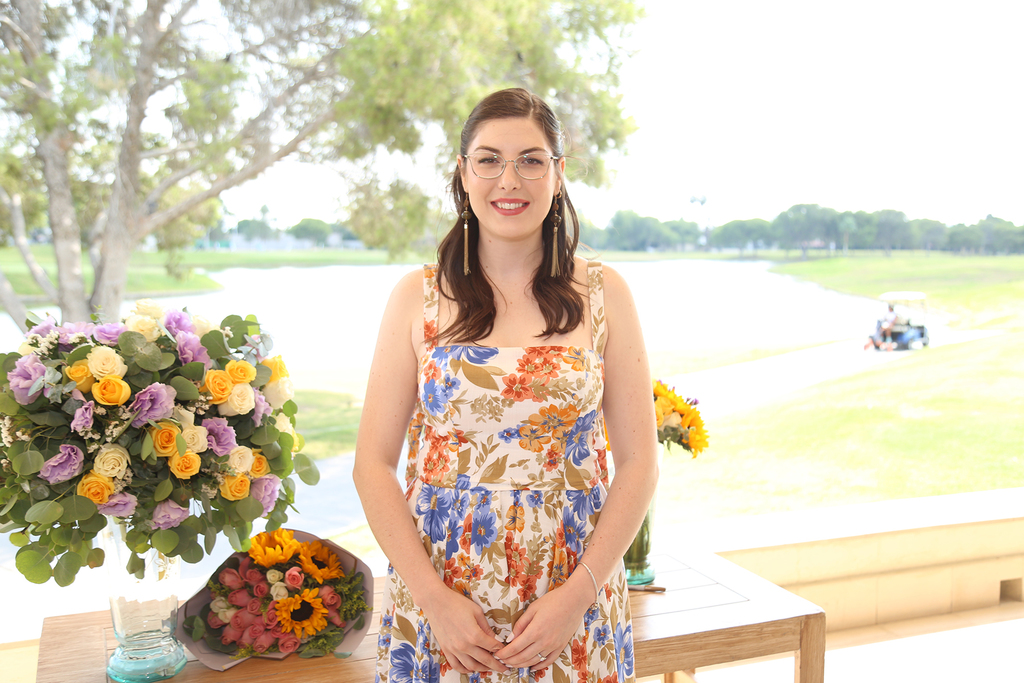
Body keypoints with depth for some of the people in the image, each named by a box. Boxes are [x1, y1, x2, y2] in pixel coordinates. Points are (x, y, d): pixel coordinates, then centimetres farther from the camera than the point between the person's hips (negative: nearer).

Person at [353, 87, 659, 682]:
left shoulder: (603, 294, -1)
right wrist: (433, 597, -11)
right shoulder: (418, 298, -1)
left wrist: (577, 594, -10)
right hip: (438, 599, 0)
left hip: (574, 590, 0)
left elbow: (639, 462, -2)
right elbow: (374, 465, -2)